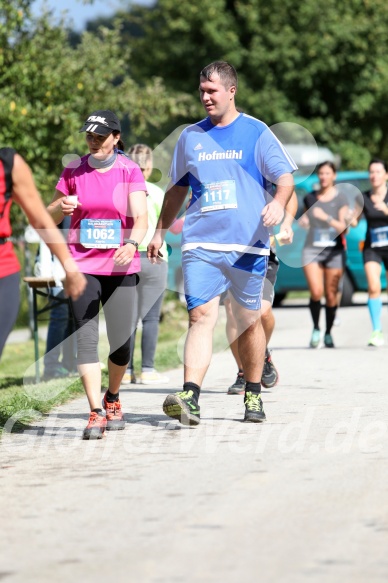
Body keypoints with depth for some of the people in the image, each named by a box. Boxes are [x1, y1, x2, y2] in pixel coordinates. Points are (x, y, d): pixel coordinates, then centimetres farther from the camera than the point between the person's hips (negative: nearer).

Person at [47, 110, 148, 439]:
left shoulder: (130, 172, 0)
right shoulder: (73, 172, 5)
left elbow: (141, 217, -12)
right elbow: (49, 218, 12)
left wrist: (132, 242, -32)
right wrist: (61, 206, -12)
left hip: (121, 267, -1)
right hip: (82, 266, 1)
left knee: (121, 341, 2)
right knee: (86, 338, -10)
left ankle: (112, 399, 28)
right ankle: (96, 413, -12)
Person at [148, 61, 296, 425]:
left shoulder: (257, 133, 3)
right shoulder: (190, 137, 13)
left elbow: (285, 176, -1)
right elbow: (177, 188, 24)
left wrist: (279, 203, -22)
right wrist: (160, 231, 23)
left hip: (248, 245, -1)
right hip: (200, 244, 1)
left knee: (248, 320, 7)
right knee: (200, 316, -13)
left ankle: (253, 395, 24)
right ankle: (190, 398, -24)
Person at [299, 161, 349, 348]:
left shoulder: (340, 199, 0)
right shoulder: (310, 198, 10)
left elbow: (343, 227, -7)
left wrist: (326, 217, -22)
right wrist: (303, 222, 1)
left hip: (334, 250, -1)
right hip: (312, 248, 1)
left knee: (331, 295, 0)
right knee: (316, 292, -15)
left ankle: (328, 333, 16)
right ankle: (316, 329, 4)